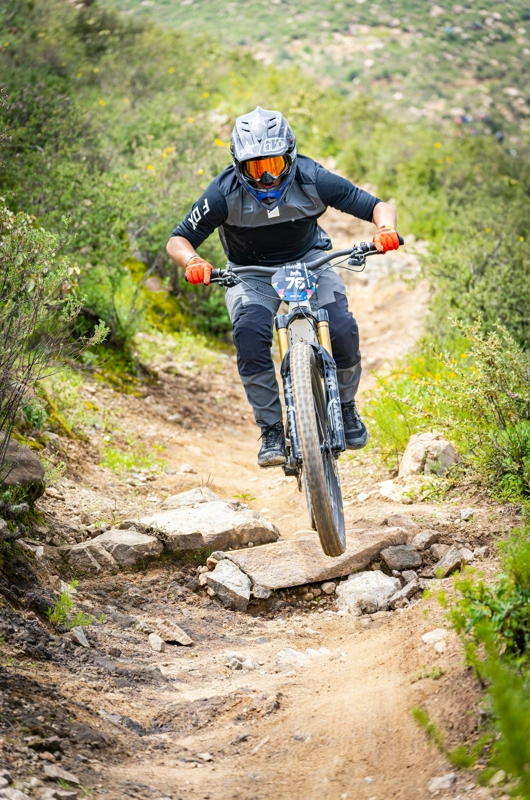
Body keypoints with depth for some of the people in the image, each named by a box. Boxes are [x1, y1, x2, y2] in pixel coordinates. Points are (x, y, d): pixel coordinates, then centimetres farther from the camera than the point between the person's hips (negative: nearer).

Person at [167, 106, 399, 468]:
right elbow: (178, 240, -17)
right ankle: (271, 430, -18)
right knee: (250, 333, -31)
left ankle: (346, 406, 6)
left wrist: (386, 230, -39)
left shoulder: (312, 179, -24)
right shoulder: (226, 193, -25)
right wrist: (193, 262, -40)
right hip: (251, 273, 0)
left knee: (343, 329, -24)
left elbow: (377, 206, -16)